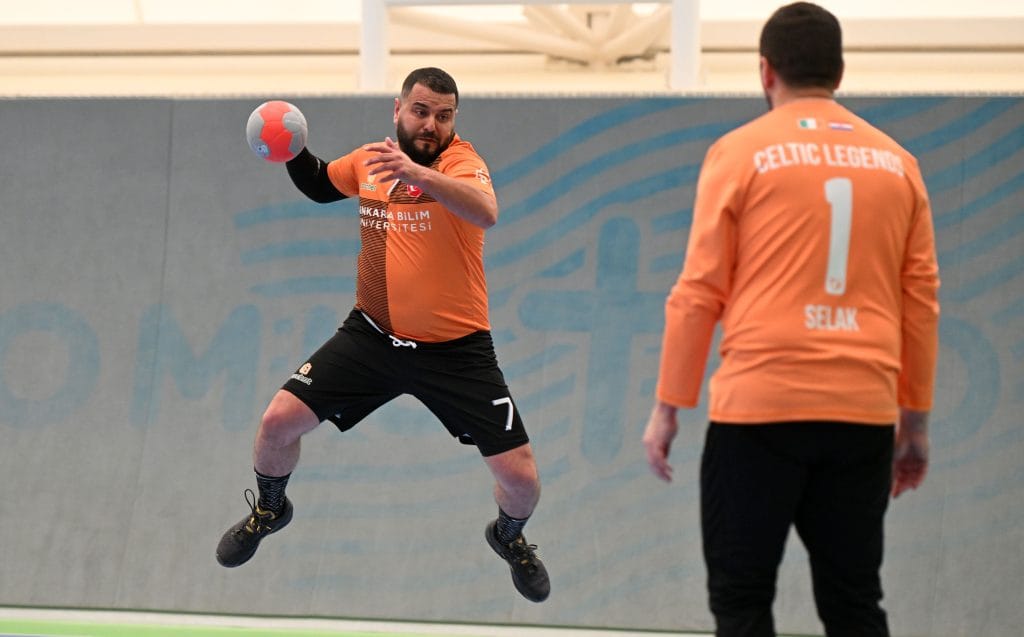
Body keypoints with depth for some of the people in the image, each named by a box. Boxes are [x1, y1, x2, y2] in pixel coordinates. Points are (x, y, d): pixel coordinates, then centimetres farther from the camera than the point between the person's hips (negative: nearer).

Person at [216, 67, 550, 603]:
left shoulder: (459, 160, -16)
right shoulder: (370, 160, 1)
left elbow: (487, 212, -40)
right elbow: (321, 185, 24)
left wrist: (419, 174, -54)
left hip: (455, 351, -4)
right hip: (373, 334, 4)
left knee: (520, 476, -8)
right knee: (279, 422, -3)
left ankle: (510, 537, 29)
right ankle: (269, 510, 30)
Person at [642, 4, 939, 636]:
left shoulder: (741, 153, 0)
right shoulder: (897, 163, 10)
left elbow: (698, 292, -2)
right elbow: (922, 300, 11)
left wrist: (668, 407, 5)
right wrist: (916, 420, 19)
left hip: (759, 407, -3)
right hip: (864, 416, 3)